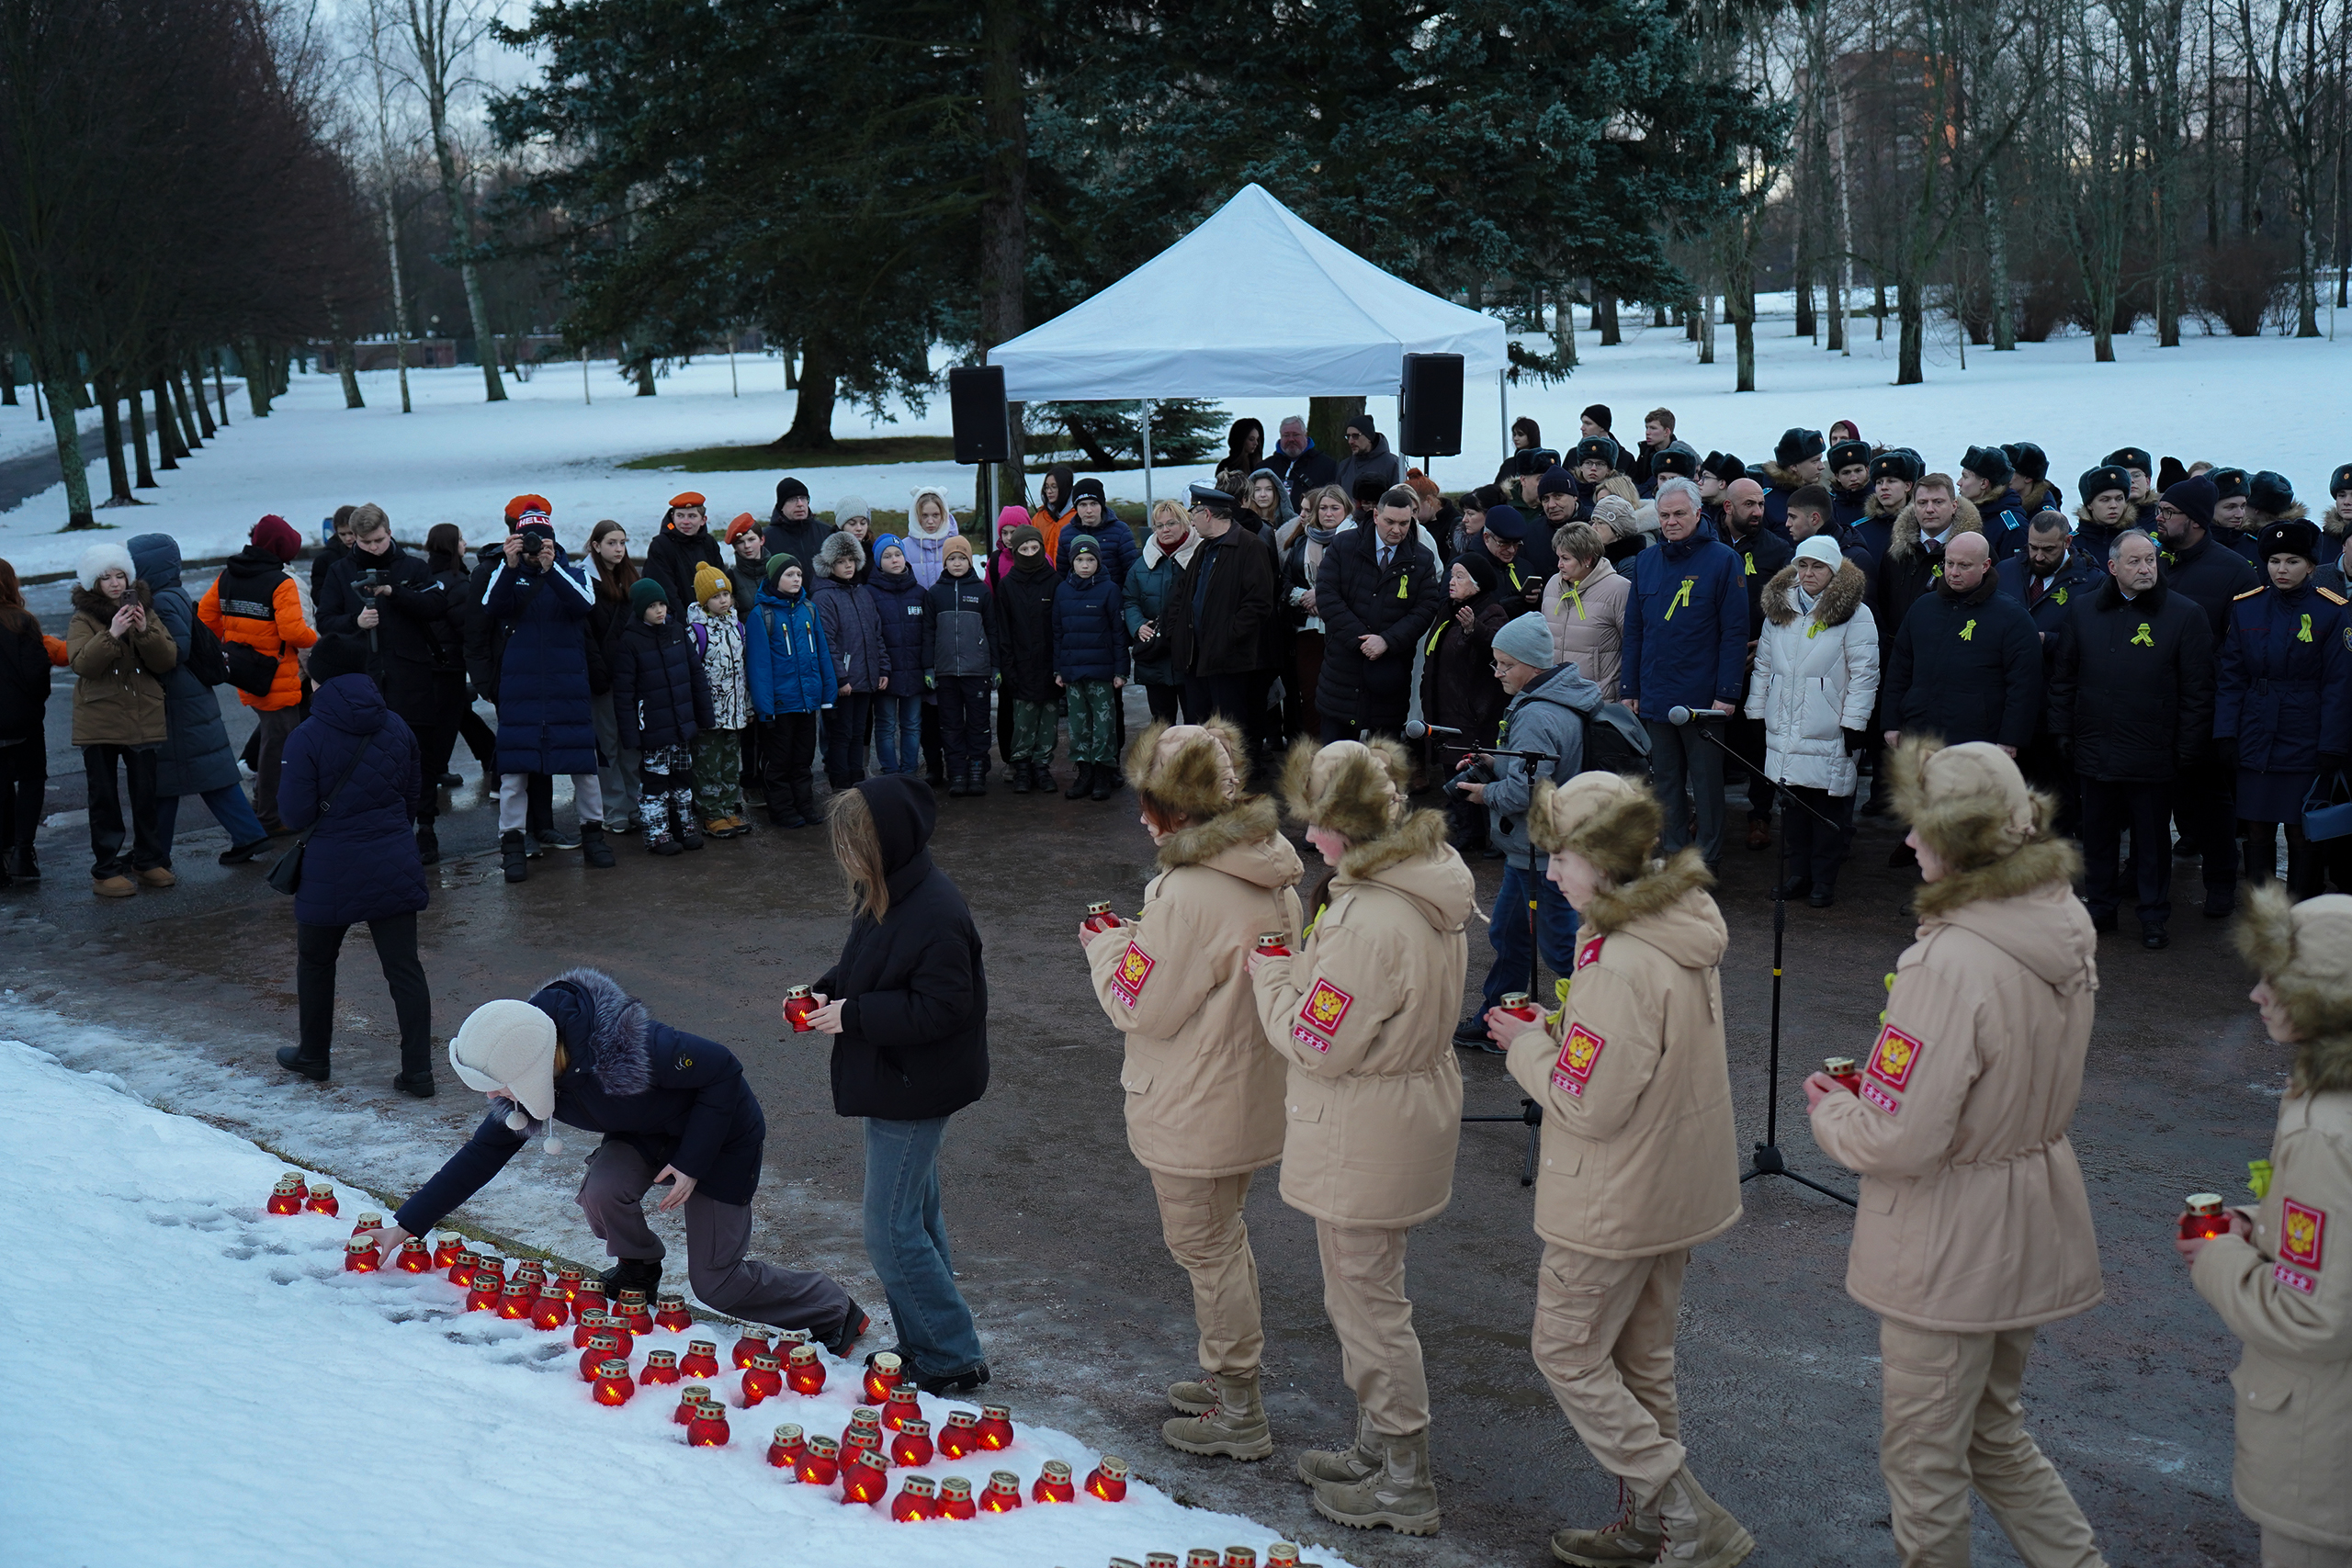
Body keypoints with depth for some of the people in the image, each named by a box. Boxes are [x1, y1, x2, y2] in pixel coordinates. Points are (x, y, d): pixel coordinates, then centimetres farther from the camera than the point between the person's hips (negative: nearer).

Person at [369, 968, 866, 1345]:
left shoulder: (627, 1046, -39)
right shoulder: (530, 1077, -17)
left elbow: (721, 1070, -26)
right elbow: (485, 1152, -3)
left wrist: (692, 1163, -24)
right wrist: (405, 1225, -3)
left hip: (720, 1132, -6)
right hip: (644, 1135, 6)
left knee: (715, 1283, -7)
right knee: (602, 1191, -25)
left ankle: (835, 1312, 15)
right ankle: (638, 1270, 8)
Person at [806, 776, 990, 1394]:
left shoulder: (935, 914, -26)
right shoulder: (882, 893, 4)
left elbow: (941, 1008, -26)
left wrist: (854, 1015, -22)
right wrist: (828, 991, -1)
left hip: (914, 1095, -10)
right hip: (893, 1083, 10)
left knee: (891, 1233, -3)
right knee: (915, 1216, 18)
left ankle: (953, 1359, 8)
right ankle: (925, 1348, 31)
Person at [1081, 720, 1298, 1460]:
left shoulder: (1188, 895, -28)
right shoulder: (1271, 876, -1)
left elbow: (1142, 1007, -19)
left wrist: (1106, 948, -2)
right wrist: (1142, 936, 9)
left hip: (1193, 1114, -9)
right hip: (1249, 1097, 9)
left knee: (1206, 1249, 7)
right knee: (1224, 1238, 24)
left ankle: (1239, 1417, 20)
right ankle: (1228, 1378, 40)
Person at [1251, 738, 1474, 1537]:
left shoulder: (1367, 919, -30)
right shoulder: (1435, 882, 0)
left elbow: (1316, 1043, -23)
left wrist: (1270, 973, -8)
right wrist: (1299, 967, 9)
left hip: (1364, 1139, -10)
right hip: (1418, 1105, 10)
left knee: (1367, 1300, 7)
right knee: (1364, 1292, 24)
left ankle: (1406, 1484, 21)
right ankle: (1377, 1447, 39)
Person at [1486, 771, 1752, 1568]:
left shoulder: (1622, 964, -30)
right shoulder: (1686, 927, 0)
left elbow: (1591, 1106, -26)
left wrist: (1529, 1046, -11)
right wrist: (1561, 1033, 5)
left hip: (1615, 1203, -9)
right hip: (1676, 1187, 9)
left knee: (1568, 1353, 7)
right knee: (1641, 1355, 21)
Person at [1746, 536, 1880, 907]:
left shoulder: (1854, 615, -4)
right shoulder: (1779, 610, 12)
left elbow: (1863, 675, -6)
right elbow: (1763, 666, 18)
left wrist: (1853, 724, -10)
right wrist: (1756, 712, 13)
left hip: (1829, 734, -4)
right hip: (1784, 730, 5)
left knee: (1828, 806, 0)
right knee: (1792, 802, 9)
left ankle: (1824, 881, 9)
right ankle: (1796, 874, 19)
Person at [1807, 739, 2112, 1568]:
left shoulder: (1954, 963, -30)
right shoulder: (2064, 922, -3)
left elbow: (1901, 1140, -28)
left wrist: (1829, 1108, -8)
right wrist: (1877, 1080, 7)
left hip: (1953, 1243, -8)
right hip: (2034, 1220, 9)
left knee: (1924, 1456, 12)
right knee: (1995, 1432, 27)